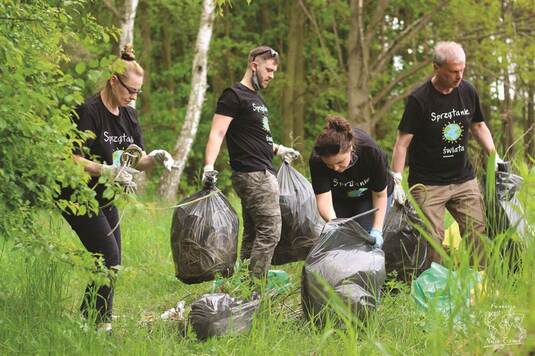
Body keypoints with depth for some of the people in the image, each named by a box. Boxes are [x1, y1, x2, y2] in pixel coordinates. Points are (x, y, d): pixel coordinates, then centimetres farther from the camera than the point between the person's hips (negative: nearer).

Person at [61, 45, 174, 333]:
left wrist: (154, 158, -12)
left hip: (104, 198, 9)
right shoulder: (88, 111, -18)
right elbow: (74, 160, -23)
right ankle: (102, 323, -7)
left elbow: (136, 159, 10)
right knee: (108, 259, -15)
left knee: (112, 265, 6)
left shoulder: (128, 115, 7)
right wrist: (107, 171, -35)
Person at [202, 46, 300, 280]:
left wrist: (278, 149, 32)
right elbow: (217, 133, -17)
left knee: (252, 234, 10)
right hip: (253, 174, -10)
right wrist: (209, 166, -29)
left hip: (263, 174, 10)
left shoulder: (257, 99, 21)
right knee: (270, 231, -13)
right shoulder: (234, 96, -8)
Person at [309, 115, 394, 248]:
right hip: (340, 198, 2)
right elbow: (323, 198, -34)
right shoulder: (316, 160, -34)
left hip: (369, 196, -2)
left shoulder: (372, 152, -36)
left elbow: (380, 195, -21)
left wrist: (377, 230, -28)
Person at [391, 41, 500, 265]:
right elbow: (403, 142, -10)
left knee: (479, 234, 0)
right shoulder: (419, 100, -12)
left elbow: (478, 126, 20)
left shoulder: (468, 92, 3)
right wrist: (396, 181, -15)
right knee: (431, 242, -9)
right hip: (427, 185, -5)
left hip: (464, 180, 5)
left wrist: (494, 157, 11)